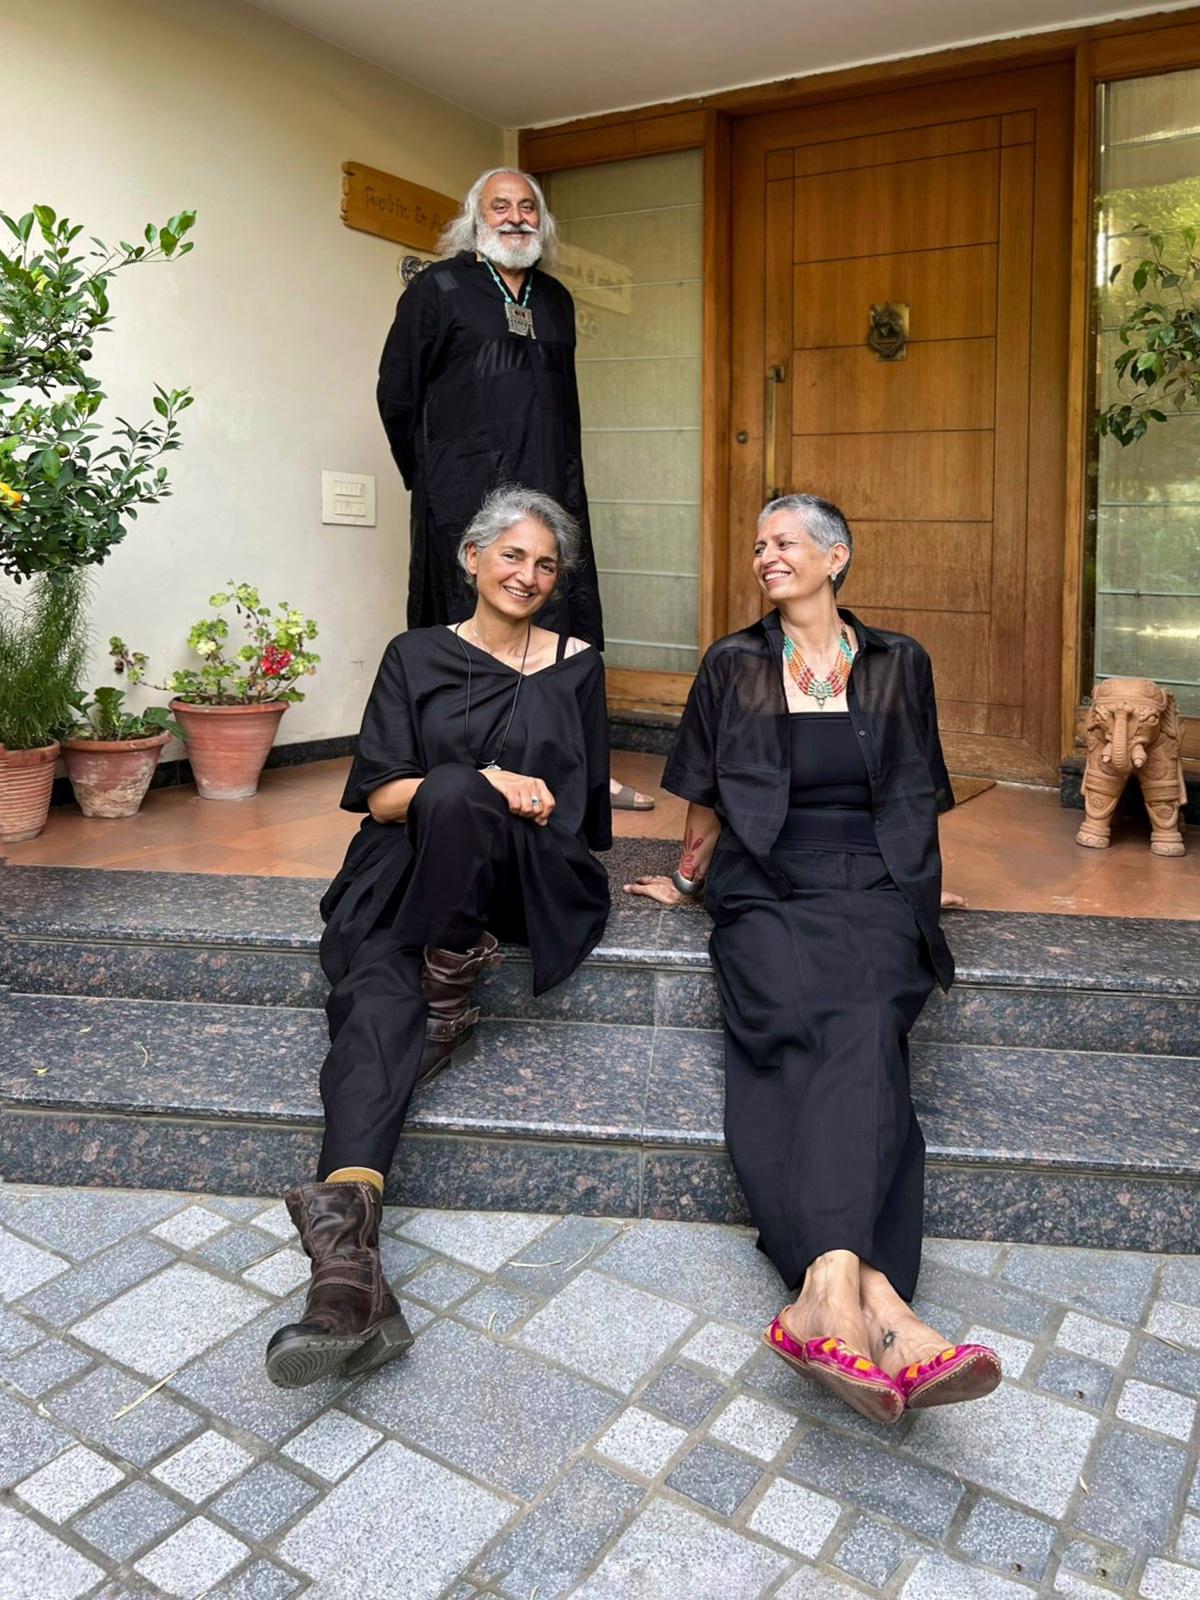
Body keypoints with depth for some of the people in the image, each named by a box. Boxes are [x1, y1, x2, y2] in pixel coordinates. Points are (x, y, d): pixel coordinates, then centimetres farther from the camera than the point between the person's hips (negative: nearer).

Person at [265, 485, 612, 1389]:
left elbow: (578, 806, 15)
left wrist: (460, 793, -1)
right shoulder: (417, 657, 14)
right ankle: (351, 1271, -46)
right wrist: (489, 783, -13)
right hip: (410, 873, 1)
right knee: (374, 990, -31)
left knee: (450, 797, -34)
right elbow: (381, 796, 4)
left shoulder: (577, 668, 16)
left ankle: (449, 998, -16)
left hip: (531, 879, 0)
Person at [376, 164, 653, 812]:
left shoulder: (555, 299, 19)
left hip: (552, 491, 5)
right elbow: (397, 393, 3)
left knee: (568, 625, 3)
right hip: (466, 498, -5)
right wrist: (432, 476, 6)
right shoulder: (438, 289, 3)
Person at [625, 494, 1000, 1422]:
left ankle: (827, 1297, -45)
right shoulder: (733, 666, 13)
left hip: (870, 892, 1)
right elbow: (707, 797, 21)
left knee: (864, 1030, -32)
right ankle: (879, 1308, -43)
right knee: (801, 1027, -31)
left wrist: (917, 886, 25)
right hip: (765, 894, 0)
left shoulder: (898, 665, 15)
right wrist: (688, 879, 24)